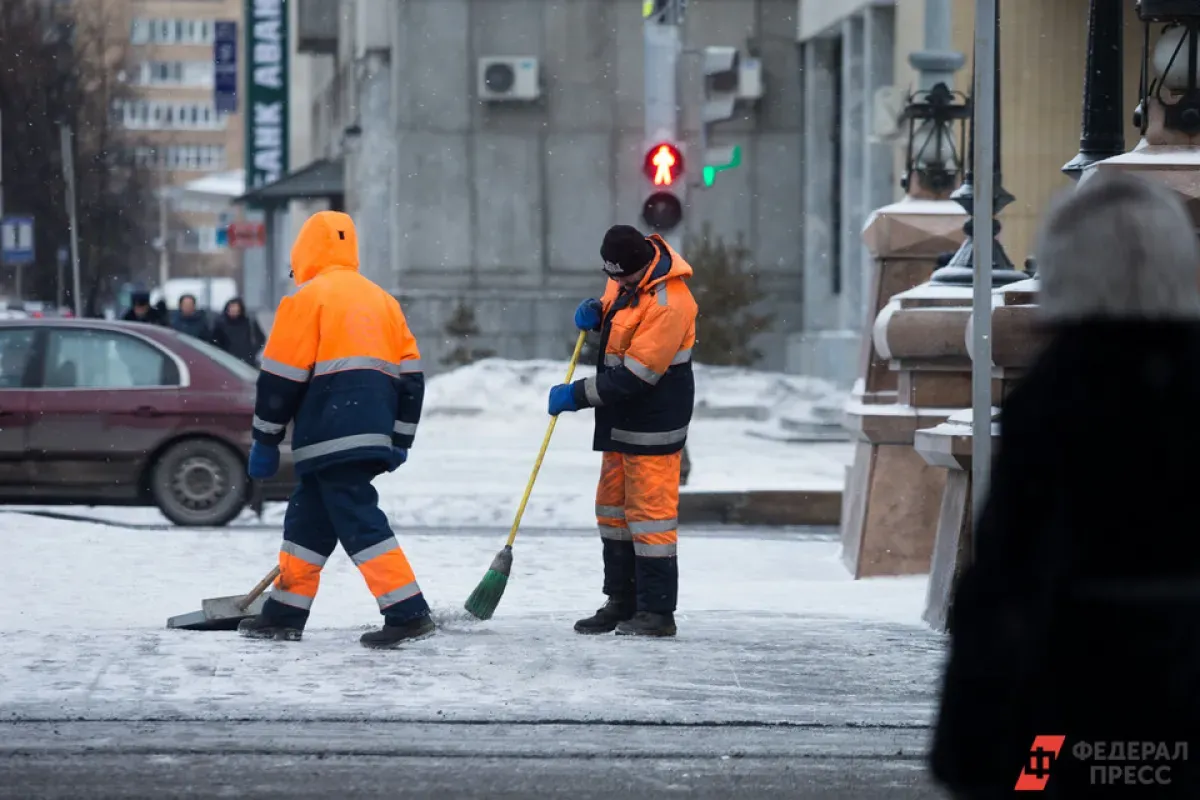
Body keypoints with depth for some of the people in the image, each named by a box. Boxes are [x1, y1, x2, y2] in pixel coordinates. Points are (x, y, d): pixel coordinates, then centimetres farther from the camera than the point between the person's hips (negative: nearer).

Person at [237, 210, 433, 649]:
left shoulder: (307, 299, -2)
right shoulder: (382, 300, 20)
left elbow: (280, 377, -6)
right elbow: (410, 376, 17)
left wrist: (265, 440, 0)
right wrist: (398, 440, 21)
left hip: (331, 439, -8)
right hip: (373, 435, 8)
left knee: (359, 522, -10)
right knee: (307, 518, 17)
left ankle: (408, 613, -18)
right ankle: (285, 613, 21)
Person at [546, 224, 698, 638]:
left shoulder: (668, 303, -26)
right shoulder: (626, 275, 3)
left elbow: (633, 376, -25)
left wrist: (577, 395, -18)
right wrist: (594, 311, 1)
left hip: (653, 423, -10)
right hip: (621, 418, 10)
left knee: (649, 513, -8)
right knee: (613, 508, 15)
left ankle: (657, 612, -2)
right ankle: (621, 603, 25)